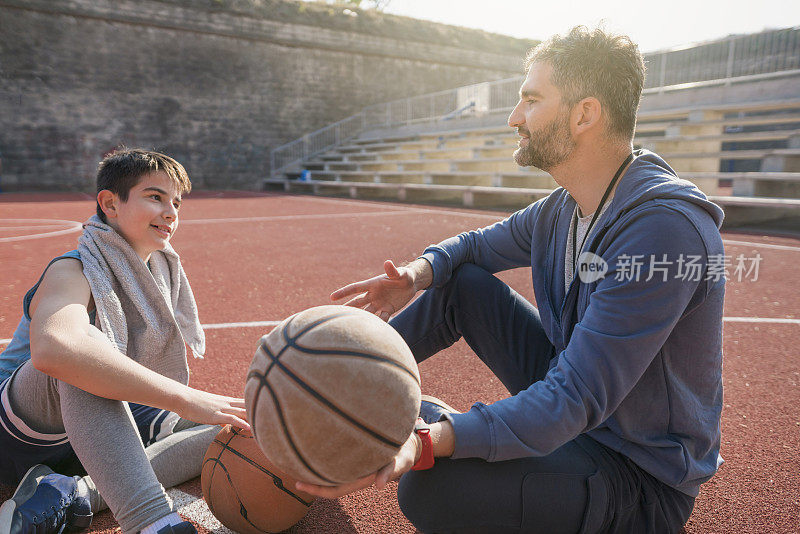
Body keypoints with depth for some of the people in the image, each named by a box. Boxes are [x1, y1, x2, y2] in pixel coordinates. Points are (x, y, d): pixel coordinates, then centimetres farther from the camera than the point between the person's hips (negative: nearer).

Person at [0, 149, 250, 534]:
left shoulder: (162, 270, 4)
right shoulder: (74, 272, -19)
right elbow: (52, 348, -45)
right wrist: (187, 399, -47)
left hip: (98, 430, 7)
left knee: (244, 432, -10)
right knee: (89, 343, -37)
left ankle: (71, 494, -22)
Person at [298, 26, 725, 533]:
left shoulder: (666, 228, -29)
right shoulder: (562, 210, -2)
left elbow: (576, 399, -33)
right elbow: (478, 244, 13)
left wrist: (428, 445, -42)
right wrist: (419, 273, -8)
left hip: (643, 475, -7)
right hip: (576, 390, 8)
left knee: (433, 488, -33)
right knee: (461, 281, 2)